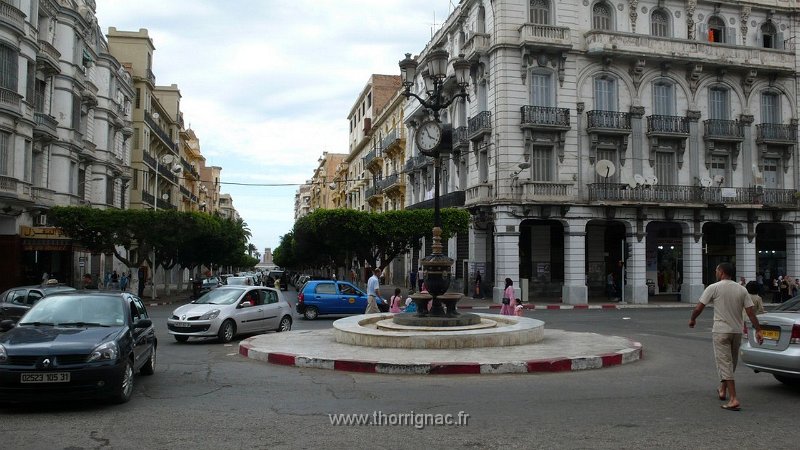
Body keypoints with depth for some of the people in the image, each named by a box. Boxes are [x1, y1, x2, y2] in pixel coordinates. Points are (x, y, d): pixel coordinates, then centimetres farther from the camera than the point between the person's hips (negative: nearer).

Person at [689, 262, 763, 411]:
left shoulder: (714, 288, -8)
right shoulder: (742, 290, 5)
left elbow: (698, 308, -8)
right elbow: (751, 312, 1)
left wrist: (692, 320, 10)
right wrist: (758, 330, 3)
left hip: (721, 331, -5)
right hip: (737, 331, 5)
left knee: (725, 364, -5)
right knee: (731, 363, 20)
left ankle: (733, 399, -13)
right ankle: (722, 390, 36)